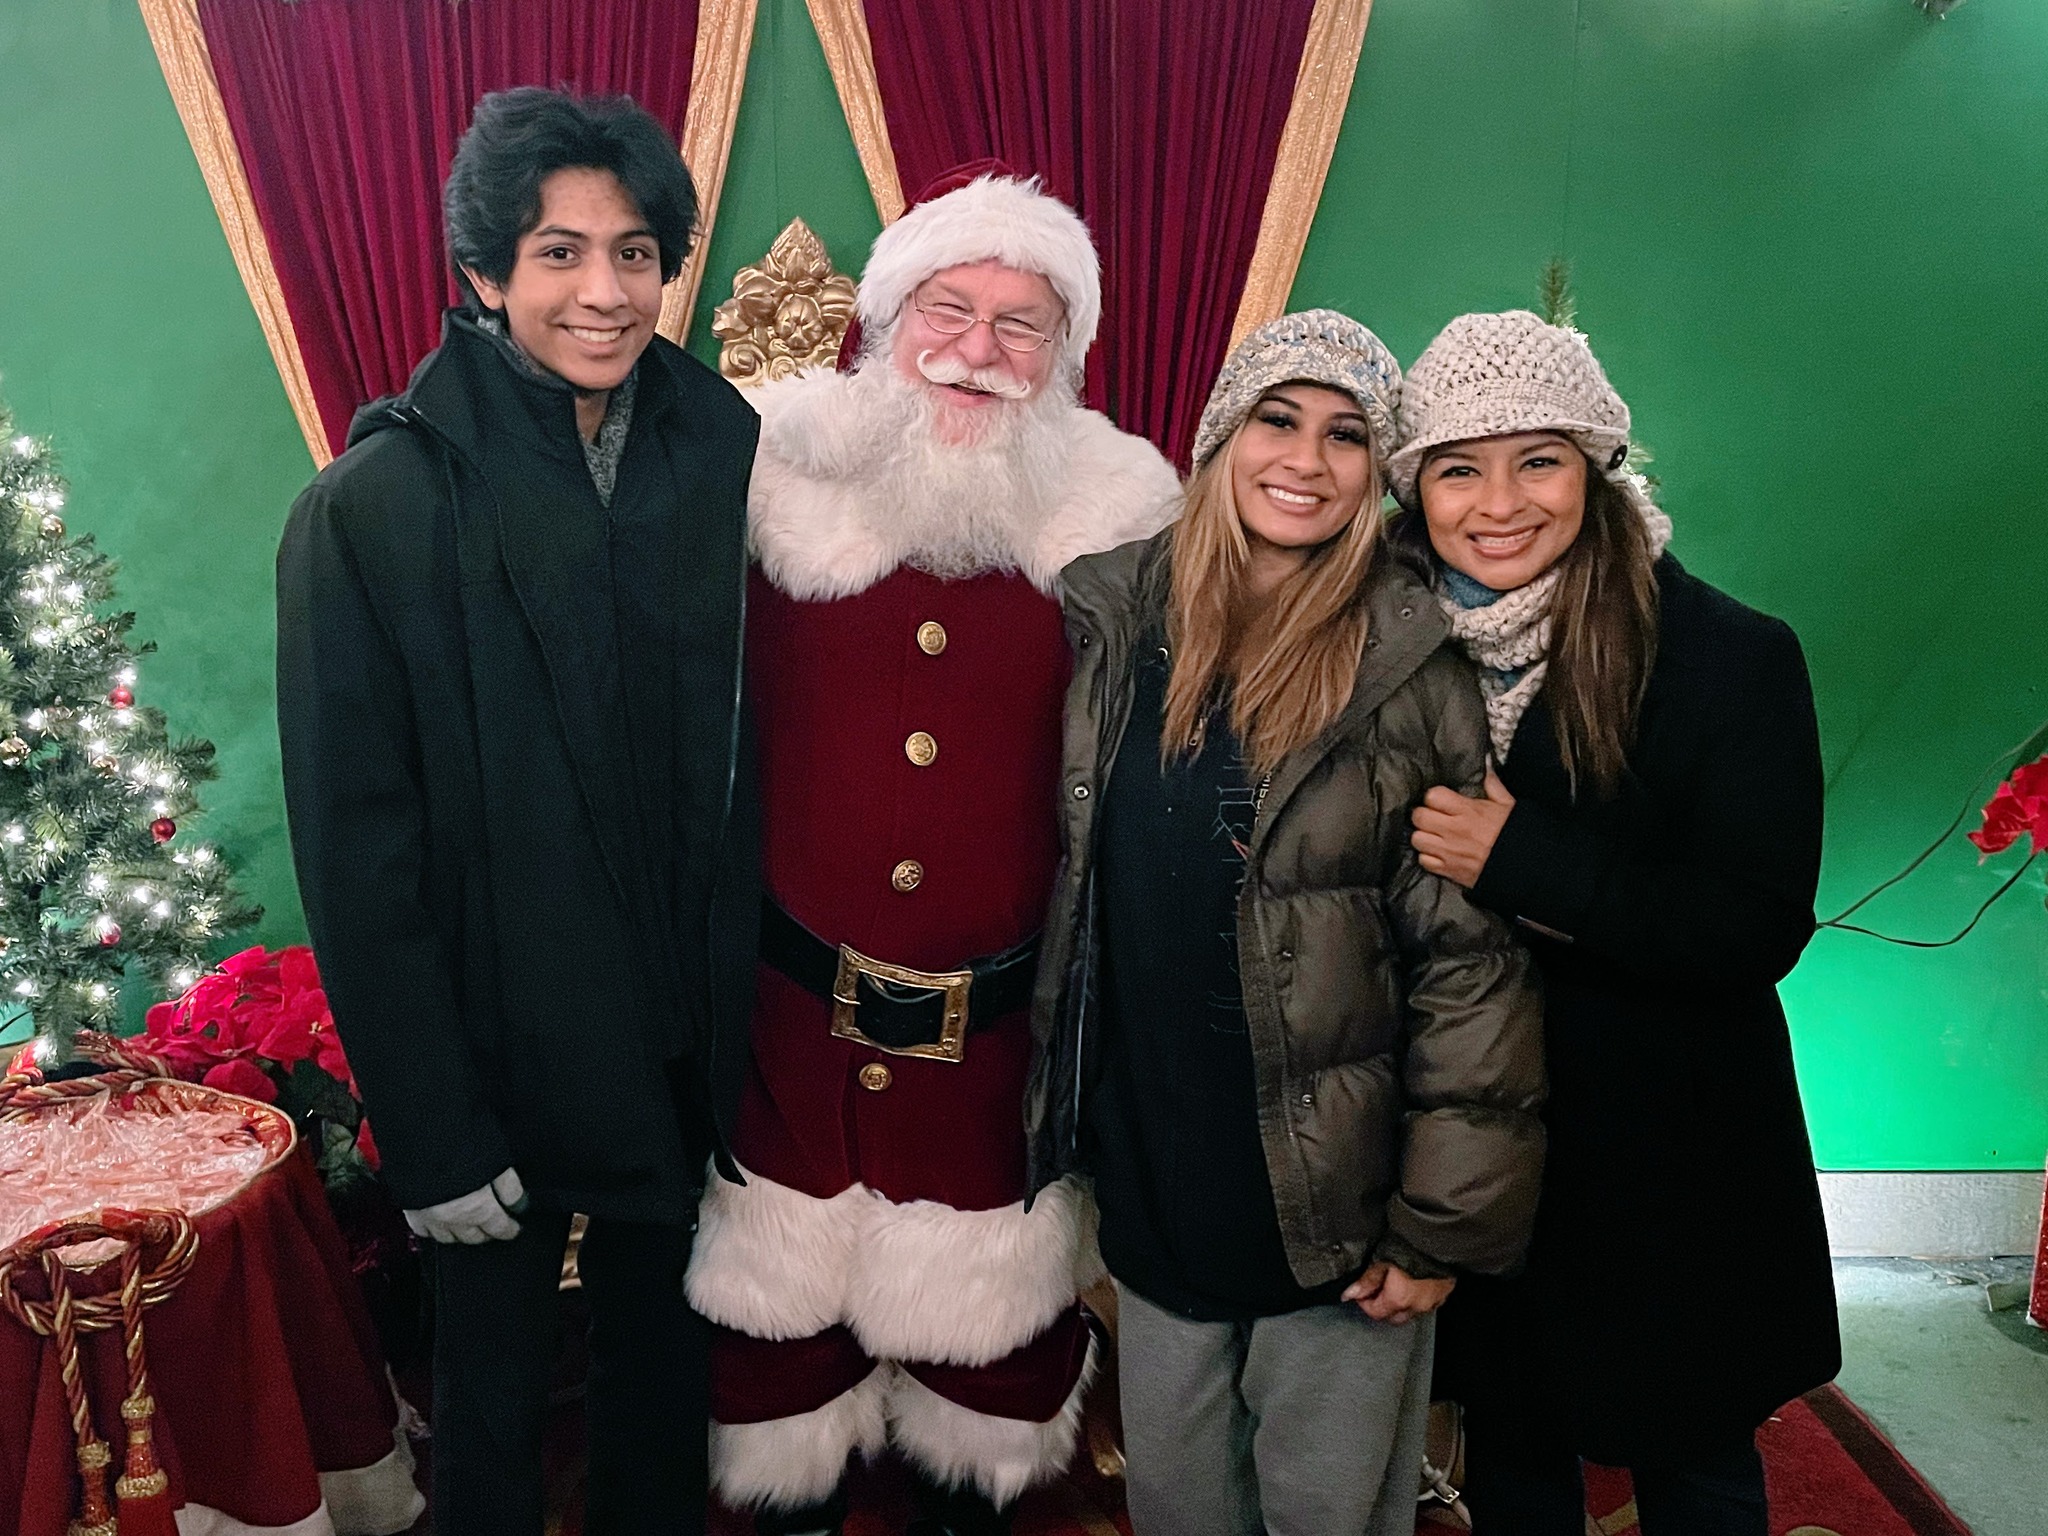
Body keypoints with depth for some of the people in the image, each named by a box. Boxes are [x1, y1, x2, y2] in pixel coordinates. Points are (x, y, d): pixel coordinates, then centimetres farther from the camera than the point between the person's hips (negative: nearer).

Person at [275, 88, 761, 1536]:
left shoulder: (728, 458, -4)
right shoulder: (375, 504, -13)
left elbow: (762, 754, 0)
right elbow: (356, 846, -11)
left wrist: (755, 1017, -1)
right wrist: (432, 1131, -11)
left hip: (695, 1035, 3)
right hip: (501, 1045, -3)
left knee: (668, 1359, 23)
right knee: (498, 1378, 18)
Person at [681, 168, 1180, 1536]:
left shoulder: (1116, 522, -6)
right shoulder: (781, 485, -6)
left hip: (1004, 1028, 0)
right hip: (794, 1010, 1)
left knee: (993, 1313, 21)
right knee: (781, 1295, 21)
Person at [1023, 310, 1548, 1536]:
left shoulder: (1413, 673, -12)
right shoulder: (1119, 615, -2)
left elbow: (1471, 958, -11)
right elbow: (1066, 872, 8)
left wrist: (1444, 1222, -10)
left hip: (1333, 1197, -3)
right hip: (1152, 1170, 3)